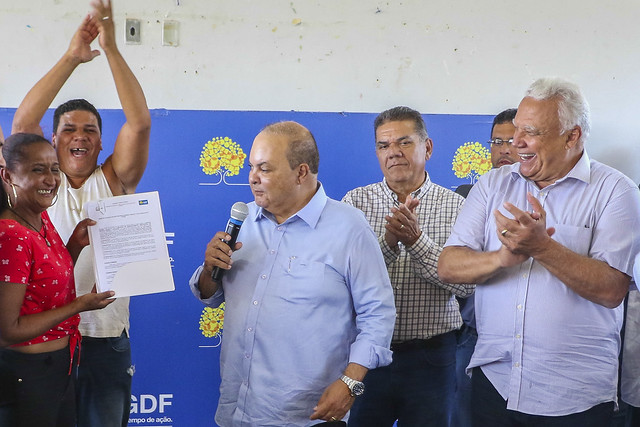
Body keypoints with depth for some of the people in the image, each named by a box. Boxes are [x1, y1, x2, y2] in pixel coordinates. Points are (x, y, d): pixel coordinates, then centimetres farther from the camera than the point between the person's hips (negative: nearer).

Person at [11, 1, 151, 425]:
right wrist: (72, 57, -15)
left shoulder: (114, 181, 2)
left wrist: (111, 47, -18)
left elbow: (139, 123, -12)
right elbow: (23, 122, -11)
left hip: (107, 340, 0)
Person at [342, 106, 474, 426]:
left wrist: (416, 240, -21)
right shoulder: (356, 201, 2)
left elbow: (465, 284, -11)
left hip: (431, 356, 0)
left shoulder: (455, 206, -1)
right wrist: (388, 241, -25)